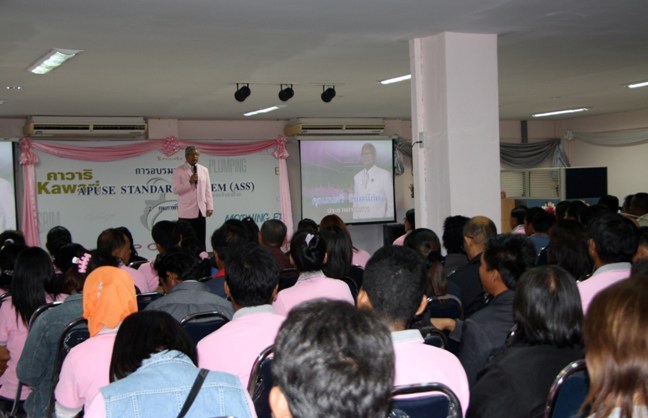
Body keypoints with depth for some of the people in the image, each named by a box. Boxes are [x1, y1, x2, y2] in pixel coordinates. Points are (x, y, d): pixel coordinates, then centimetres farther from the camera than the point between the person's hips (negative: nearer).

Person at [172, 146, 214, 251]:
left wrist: (209, 206, 5)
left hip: (200, 210, 4)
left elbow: (208, 190, 11)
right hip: (186, 211, -4)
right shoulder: (178, 171, -2)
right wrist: (190, 182, -20)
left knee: (201, 241, 6)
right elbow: (176, 189, -10)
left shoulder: (204, 170, 11)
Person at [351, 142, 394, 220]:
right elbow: (355, 204, 11)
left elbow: (391, 203, -4)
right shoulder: (356, 177, 9)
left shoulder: (385, 175, -4)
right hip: (361, 222, 3)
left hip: (379, 221, -3)